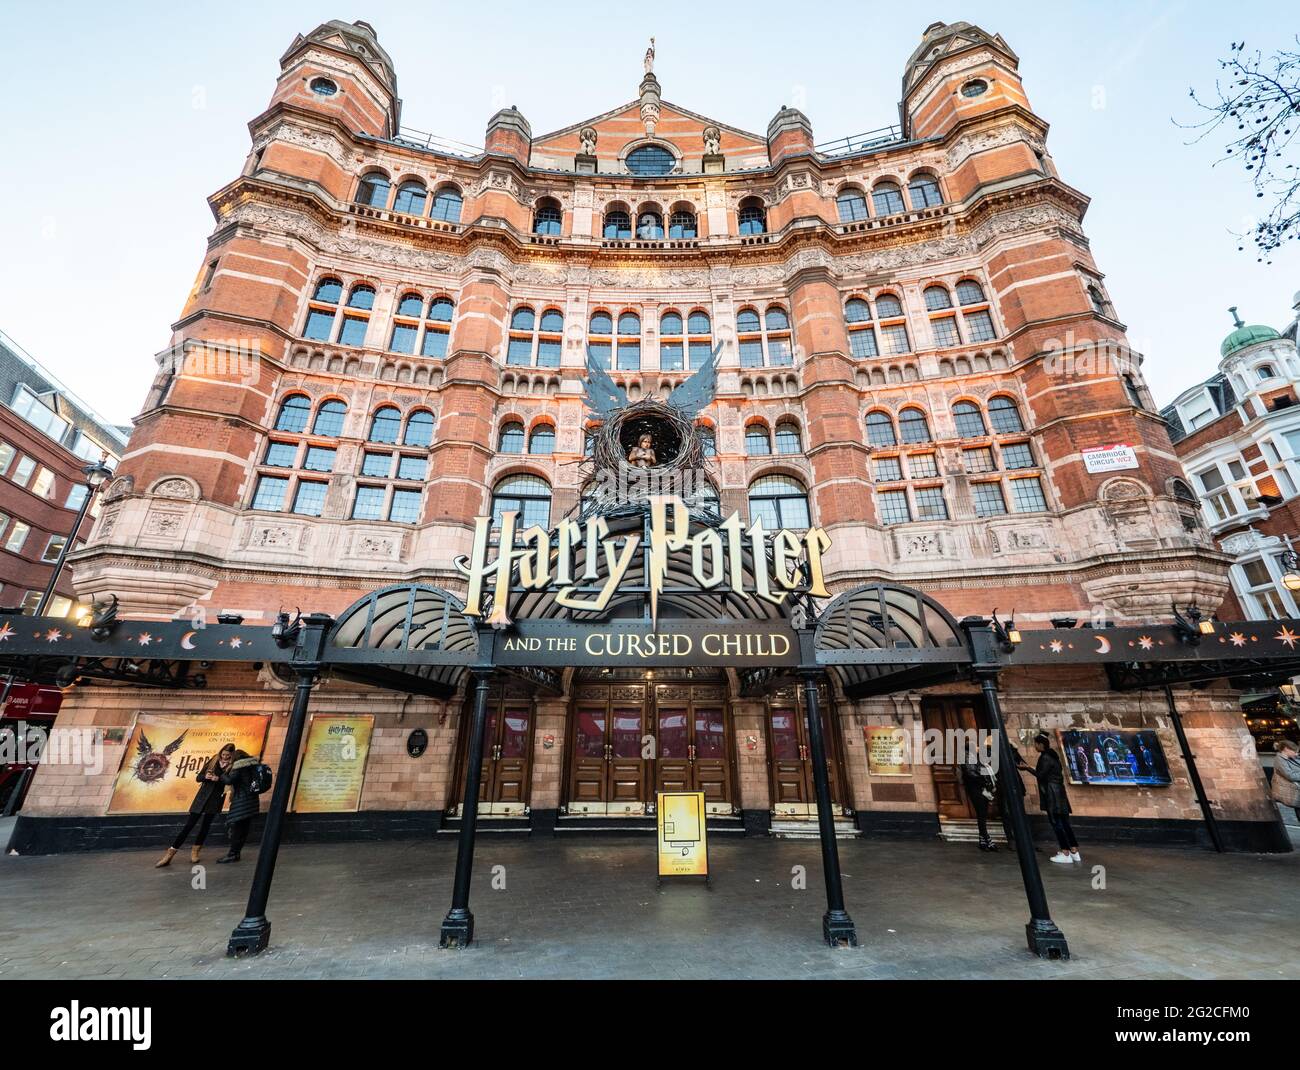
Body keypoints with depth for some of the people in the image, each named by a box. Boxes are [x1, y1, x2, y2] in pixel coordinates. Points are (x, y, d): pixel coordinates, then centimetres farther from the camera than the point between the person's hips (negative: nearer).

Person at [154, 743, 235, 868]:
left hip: (215, 800, -1)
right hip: (202, 797, 1)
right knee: (188, 824, 0)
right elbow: (198, 778, 4)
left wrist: (218, 779, -26)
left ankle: (195, 851, 19)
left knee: (205, 825, 3)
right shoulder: (212, 761, 1)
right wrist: (205, 776, -17)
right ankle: (170, 854, 7)